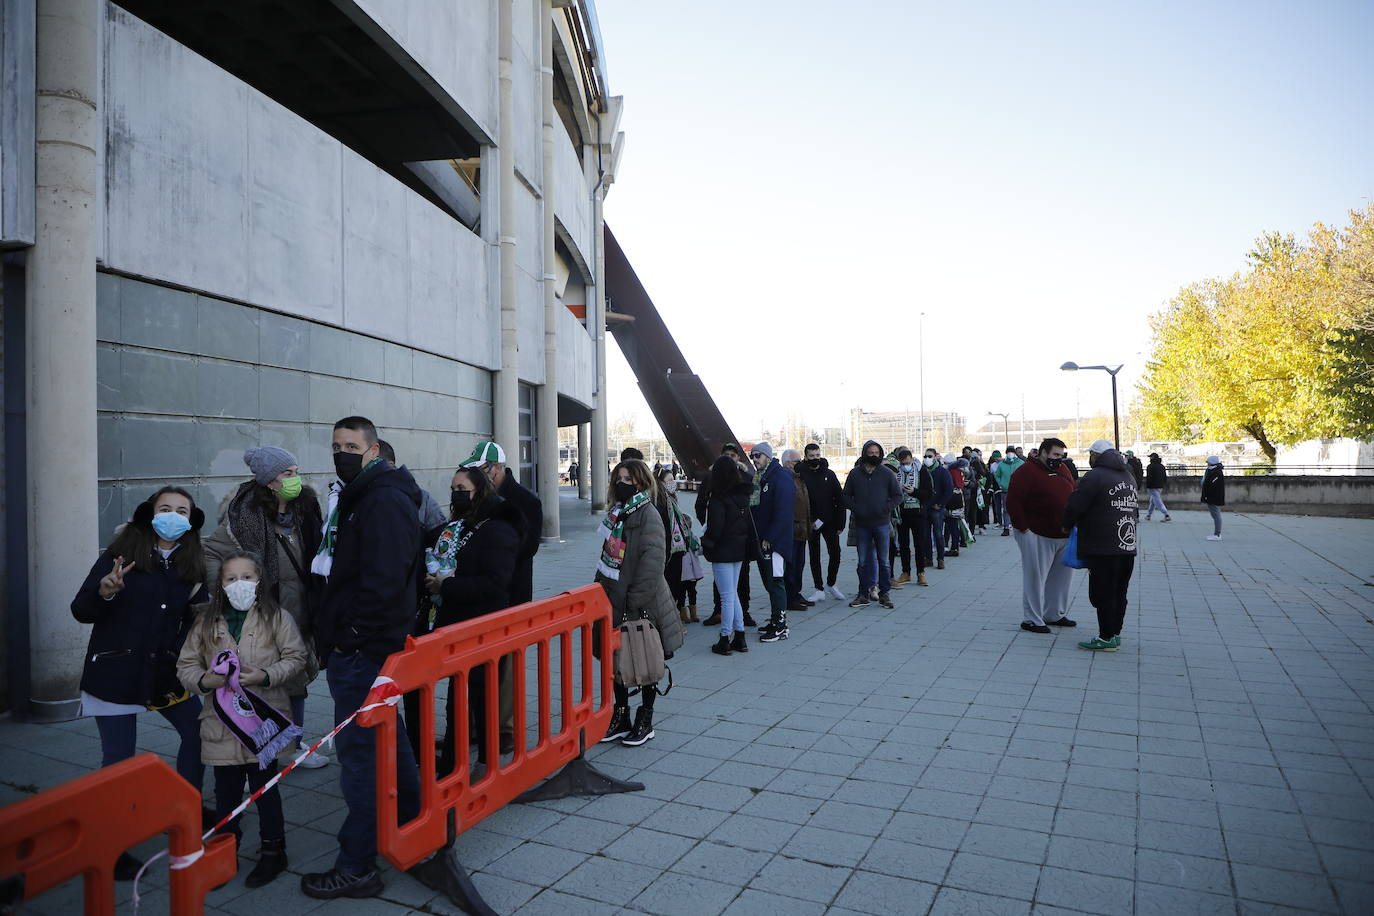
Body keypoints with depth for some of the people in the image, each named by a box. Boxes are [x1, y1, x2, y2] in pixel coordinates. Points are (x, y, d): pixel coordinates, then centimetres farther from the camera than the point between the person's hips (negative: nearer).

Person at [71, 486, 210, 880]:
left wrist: (203, 600, -13)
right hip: (116, 671, -4)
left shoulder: (193, 563, 2)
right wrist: (103, 591, -29)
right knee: (119, 760, 1)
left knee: (198, 732, 9)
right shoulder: (122, 553, -8)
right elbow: (81, 611, -9)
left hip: (168, 673, 4)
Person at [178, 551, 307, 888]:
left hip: (263, 721, -3)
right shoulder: (206, 622, 4)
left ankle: (272, 851, 24)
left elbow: (295, 657, -5)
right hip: (221, 723, 3)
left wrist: (266, 676, -19)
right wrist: (204, 680, -12)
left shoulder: (277, 618, -4)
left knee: (265, 788, 9)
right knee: (226, 791, 15)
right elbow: (186, 664, 8)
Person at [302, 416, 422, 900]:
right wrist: (333, 636, 15)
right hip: (358, 648, 11)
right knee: (387, 738, 22)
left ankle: (357, 867, 8)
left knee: (358, 752, -3)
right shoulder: (358, 496, 16)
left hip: (362, 652, -11)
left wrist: (352, 637, -17)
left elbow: (383, 582, -26)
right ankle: (414, 822, 38)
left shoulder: (385, 501, -18)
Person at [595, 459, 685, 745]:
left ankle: (645, 721, 20)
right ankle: (620, 717, 29)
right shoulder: (616, 512, 11)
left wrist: (635, 602, -21)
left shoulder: (647, 515, -14)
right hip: (615, 601, 8)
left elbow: (653, 562, -20)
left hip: (642, 604, -8)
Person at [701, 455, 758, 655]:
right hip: (740, 550, 7)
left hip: (723, 552, -7)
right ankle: (739, 637, 22)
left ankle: (725, 640, 9)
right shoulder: (743, 494, 1)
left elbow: (714, 530, -21)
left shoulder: (719, 500, -20)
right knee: (732, 593, 18)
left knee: (727, 597, -1)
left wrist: (704, 543, -5)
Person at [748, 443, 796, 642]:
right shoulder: (759, 477, 14)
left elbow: (783, 512, -19)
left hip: (775, 541, -9)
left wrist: (769, 538, -20)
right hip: (762, 540, 9)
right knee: (769, 582, 14)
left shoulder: (781, 476, -13)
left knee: (775, 582, -5)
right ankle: (775, 621, 24)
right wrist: (758, 538, 8)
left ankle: (780, 626, 2)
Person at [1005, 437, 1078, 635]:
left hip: (1064, 535, 8)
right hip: (1038, 536, -8)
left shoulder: (1062, 469, 14)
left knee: (1063, 576, 14)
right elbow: (1013, 502, -15)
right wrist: (1023, 528, -17)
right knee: (1035, 577, -3)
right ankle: (1031, 620, 6)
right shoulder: (1027, 471, -11)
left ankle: (1054, 614, 28)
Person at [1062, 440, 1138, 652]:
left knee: (1102, 593, -2)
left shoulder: (1094, 476, -12)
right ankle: (1115, 634, 21)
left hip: (1103, 548, -8)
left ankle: (1106, 637, 2)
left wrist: (1067, 526, 4)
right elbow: (1135, 508, 24)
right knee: (1119, 593, 14)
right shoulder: (1128, 476, 16)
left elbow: (1074, 506, -13)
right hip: (1128, 546, 8)